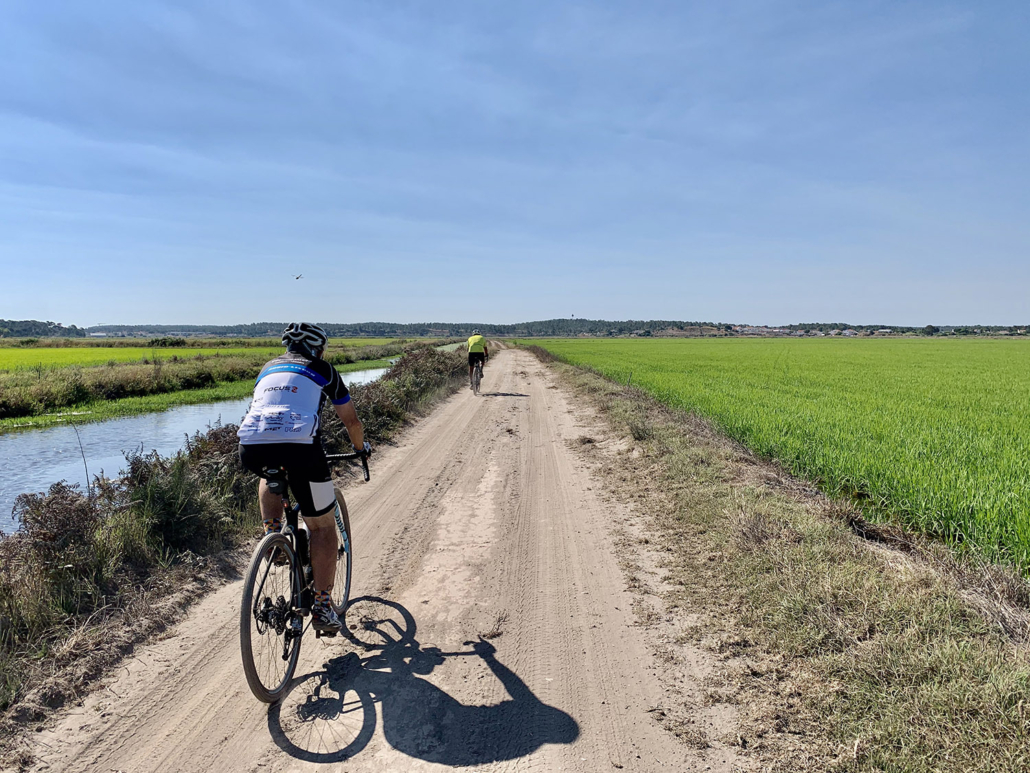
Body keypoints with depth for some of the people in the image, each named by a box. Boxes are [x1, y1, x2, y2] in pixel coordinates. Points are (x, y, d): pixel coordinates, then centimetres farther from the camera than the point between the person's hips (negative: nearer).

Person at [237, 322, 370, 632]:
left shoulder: (268, 368, 29)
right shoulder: (323, 370, 19)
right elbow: (351, 420, 24)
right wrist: (362, 447, 44)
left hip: (251, 448, 4)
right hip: (299, 447, -4)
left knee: (270, 476, 41)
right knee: (322, 526, 14)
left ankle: (272, 532, 21)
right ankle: (322, 607, 13)